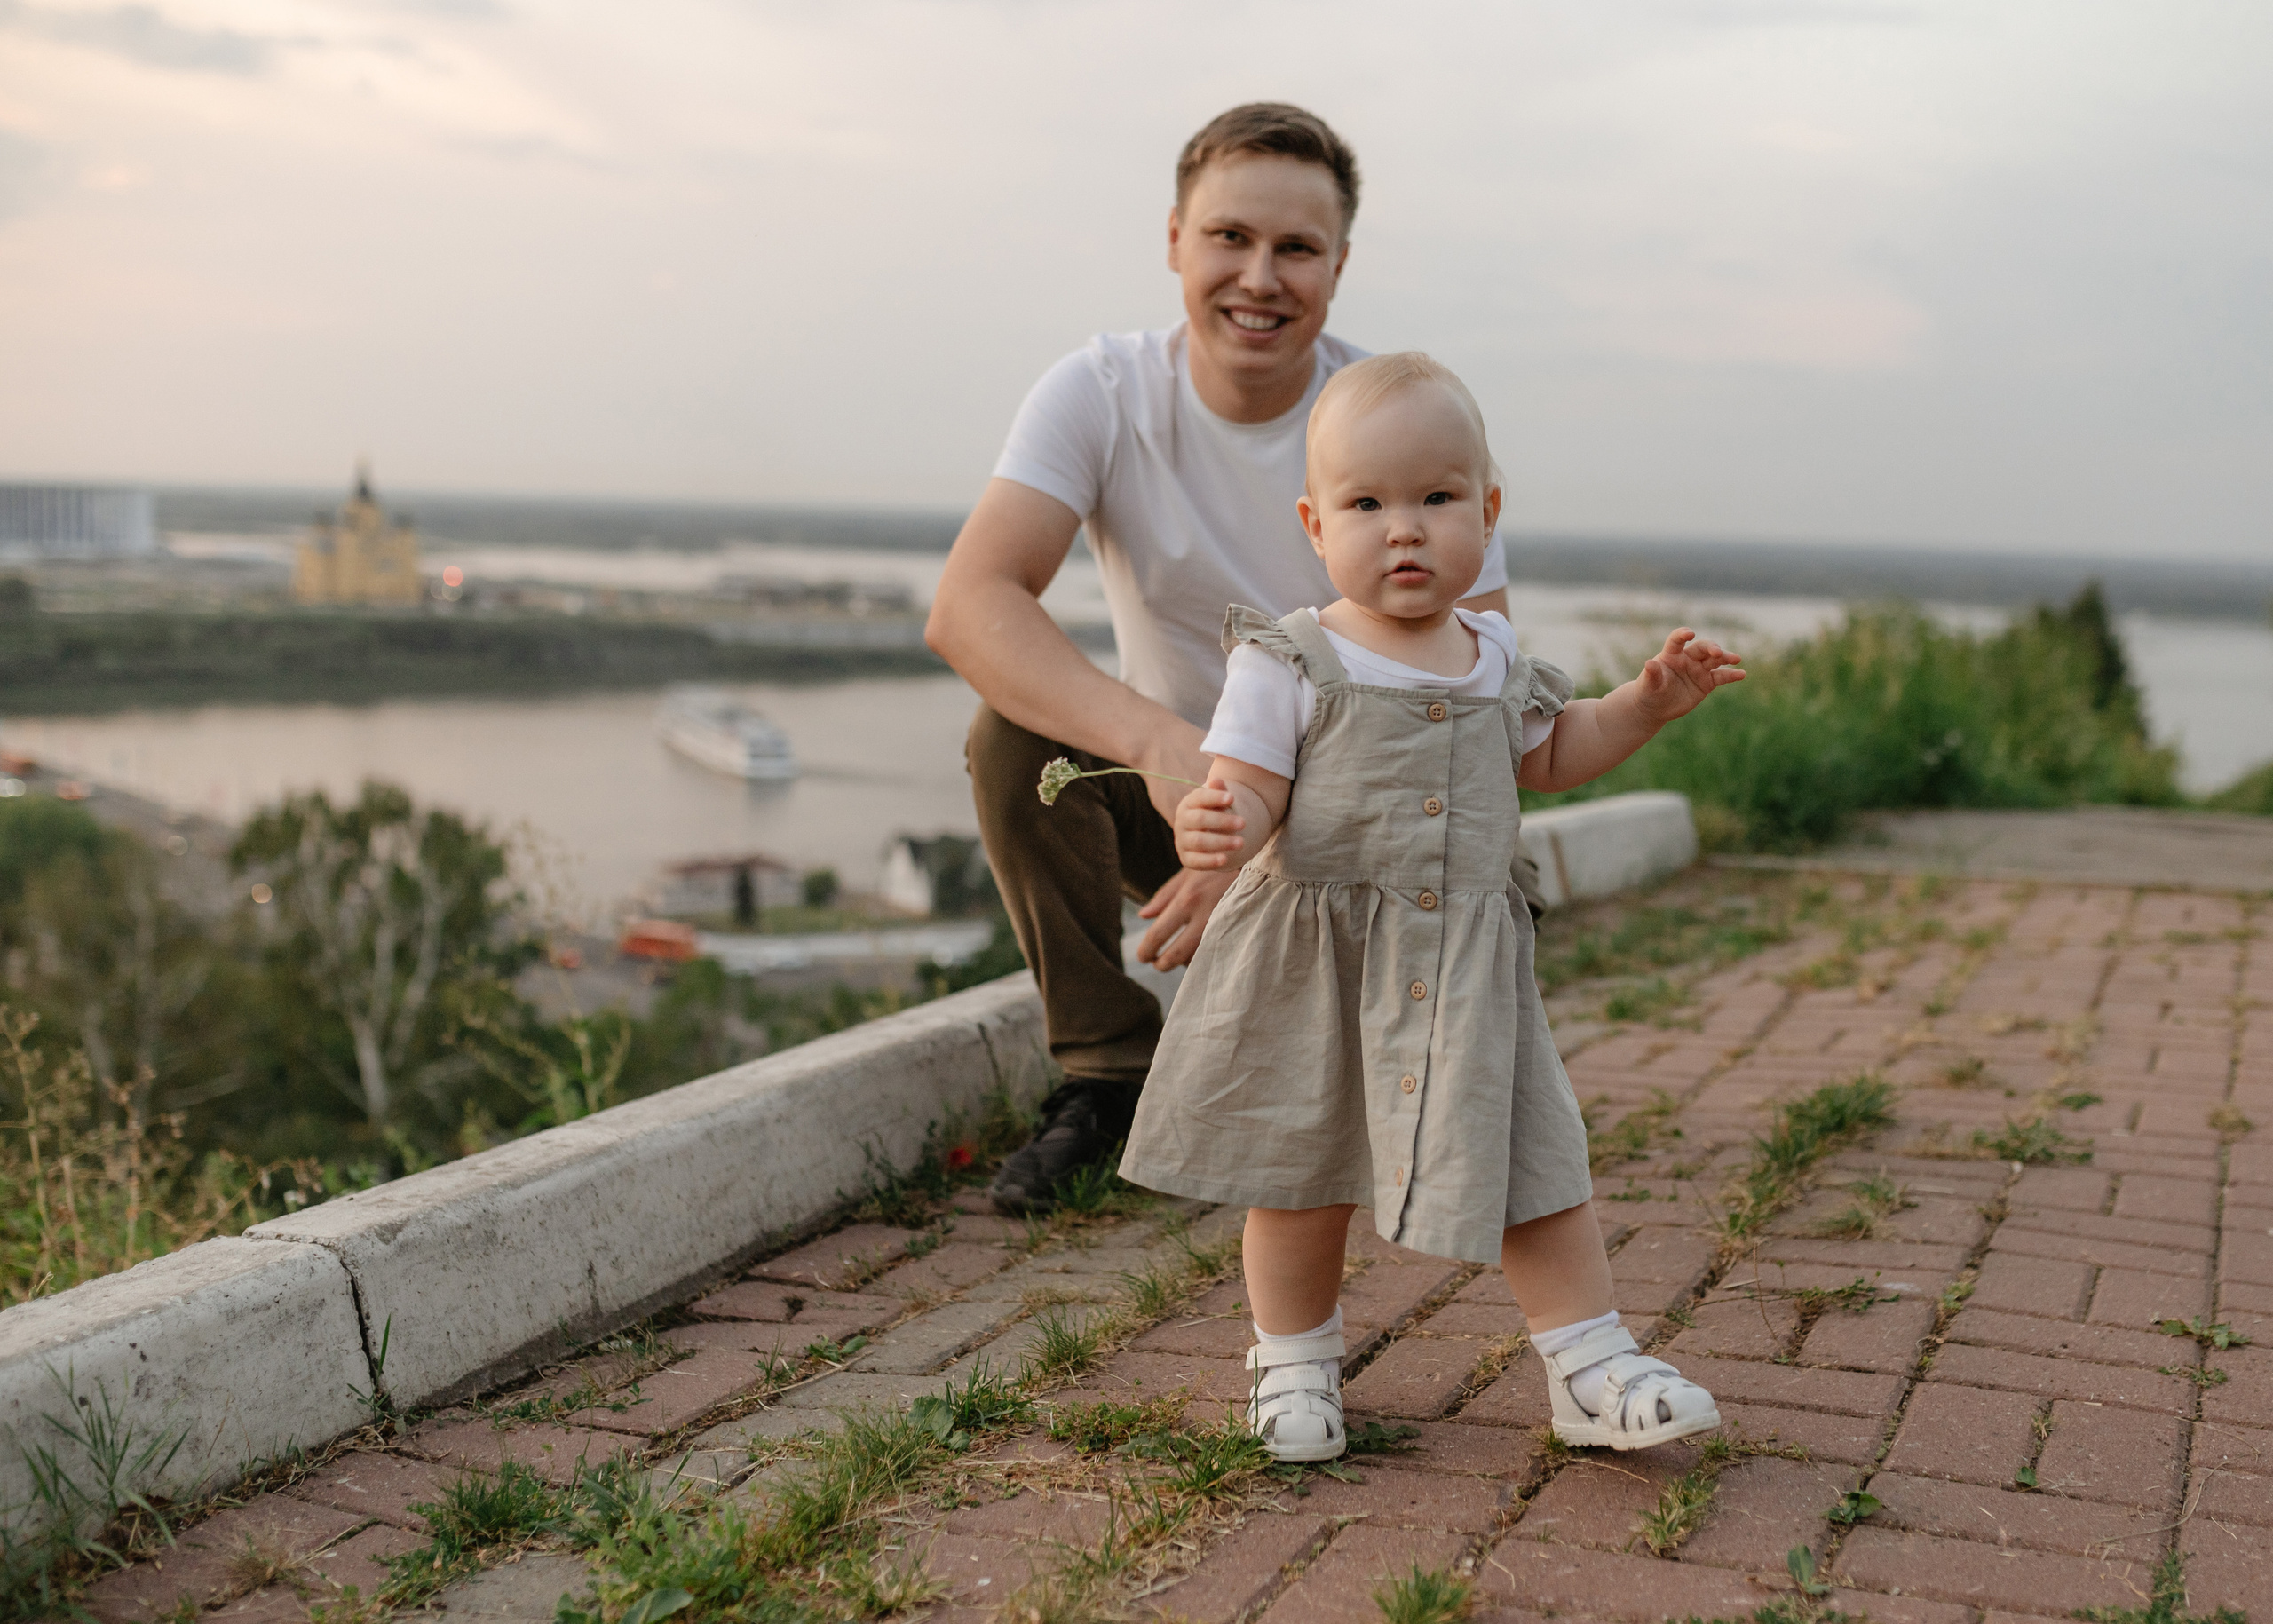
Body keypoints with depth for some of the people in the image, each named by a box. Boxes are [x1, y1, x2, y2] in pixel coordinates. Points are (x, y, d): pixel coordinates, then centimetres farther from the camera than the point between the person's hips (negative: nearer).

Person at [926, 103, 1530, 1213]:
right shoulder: (1101, 394, -15)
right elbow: (968, 607, -30)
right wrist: (1161, 742, -48)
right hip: (1172, 797, 0)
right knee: (1013, 733, -27)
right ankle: (1108, 1073, -9)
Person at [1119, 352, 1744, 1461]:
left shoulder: (1494, 657, 8)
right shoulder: (1289, 664, -10)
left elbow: (1543, 756, 25)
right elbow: (1247, 795, -16)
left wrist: (1648, 702, 14)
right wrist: (1215, 827, -39)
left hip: (1466, 969, 4)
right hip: (1312, 966, -3)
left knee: (1531, 1161, 5)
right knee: (1302, 1176, 10)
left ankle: (1591, 1369, 18)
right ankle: (1294, 1365, 31)